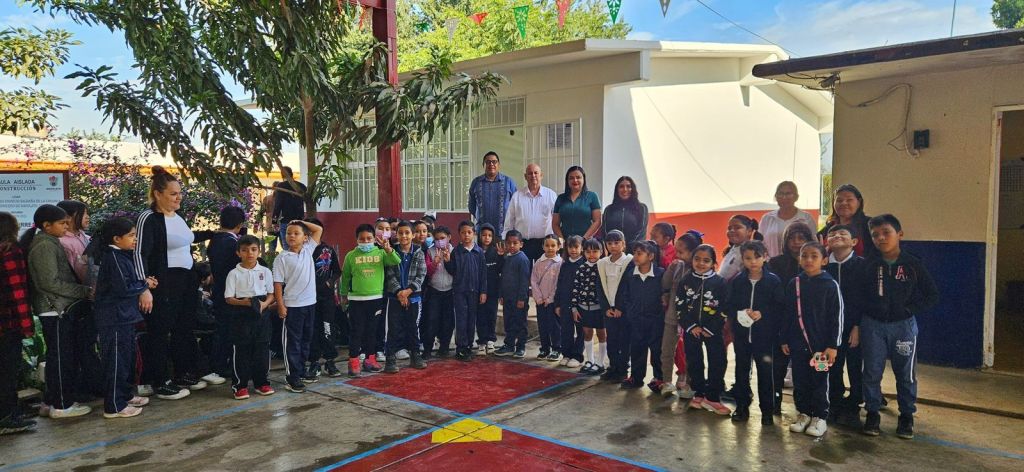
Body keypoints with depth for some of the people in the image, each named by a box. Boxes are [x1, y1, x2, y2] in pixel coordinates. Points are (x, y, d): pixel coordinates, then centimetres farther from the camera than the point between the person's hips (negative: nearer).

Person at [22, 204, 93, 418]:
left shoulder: (49, 243, 15)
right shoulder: (45, 246, -15)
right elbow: (50, 282, -20)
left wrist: (83, 290, 8)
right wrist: (84, 291, -16)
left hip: (58, 308, 10)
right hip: (55, 309, -10)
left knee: (56, 356, 16)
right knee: (62, 357, -3)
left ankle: (51, 400, 25)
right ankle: (62, 405, 4)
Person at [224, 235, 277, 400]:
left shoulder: (265, 272, 6)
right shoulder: (234, 273, 0)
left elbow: (271, 294, 8)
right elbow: (228, 298, -2)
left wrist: (264, 304, -13)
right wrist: (244, 302, -20)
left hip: (262, 313, 2)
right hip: (241, 314, -2)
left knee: (262, 347, 6)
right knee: (241, 349, 1)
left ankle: (261, 382, 17)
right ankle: (240, 385, 10)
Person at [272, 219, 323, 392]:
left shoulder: (308, 251, 6)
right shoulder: (282, 258, -7)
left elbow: (319, 229, 13)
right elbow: (278, 284, -7)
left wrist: (301, 222, 5)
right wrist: (280, 306, -12)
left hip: (310, 303, 5)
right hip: (292, 306, -5)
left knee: (306, 339, 15)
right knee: (292, 342, 1)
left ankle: (300, 371, 27)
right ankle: (292, 377, 7)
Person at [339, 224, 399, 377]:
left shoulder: (380, 253, -1)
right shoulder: (351, 255, -2)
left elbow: (396, 262, -15)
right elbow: (345, 277, 6)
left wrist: (388, 249, -28)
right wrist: (344, 295, 12)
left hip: (376, 298, 2)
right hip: (356, 299, -2)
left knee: (372, 330, 12)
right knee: (357, 331, 1)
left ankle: (370, 358, 23)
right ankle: (354, 361, 7)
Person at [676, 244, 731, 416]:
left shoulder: (720, 282, -4)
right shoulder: (686, 281, 2)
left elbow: (725, 309, -5)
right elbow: (680, 306, 1)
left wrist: (709, 329, -10)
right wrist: (691, 326, -9)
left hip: (713, 330, -2)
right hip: (691, 329, 2)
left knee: (717, 363, -3)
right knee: (693, 362, 8)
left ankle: (712, 397, 7)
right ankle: (699, 393, 22)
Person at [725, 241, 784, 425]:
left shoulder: (773, 281, -4)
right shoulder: (737, 281, 3)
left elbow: (779, 308, -6)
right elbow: (729, 307, 2)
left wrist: (761, 314, -19)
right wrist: (740, 314, -16)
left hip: (765, 335, -2)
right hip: (741, 333, 3)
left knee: (765, 372, 5)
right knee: (741, 370, 11)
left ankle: (767, 410, 18)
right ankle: (742, 406, 24)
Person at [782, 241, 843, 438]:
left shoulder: (830, 285, -6)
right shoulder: (793, 284, 5)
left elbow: (836, 317, -6)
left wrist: (832, 345, -8)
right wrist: (784, 340, 9)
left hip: (820, 343, -3)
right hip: (797, 343, 3)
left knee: (819, 381, 6)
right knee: (799, 381, 10)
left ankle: (820, 417, 18)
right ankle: (803, 414, 24)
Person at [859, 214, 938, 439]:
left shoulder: (913, 264, -4)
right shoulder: (869, 265, -1)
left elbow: (932, 295, 0)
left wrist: (910, 310, -10)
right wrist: (857, 324, -6)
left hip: (903, 326, -1)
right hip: (872, 325, 1)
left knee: (905, 373, 7)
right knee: (872, 372, 6)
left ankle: (907, 416, 21)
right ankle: (872, 414, 18)